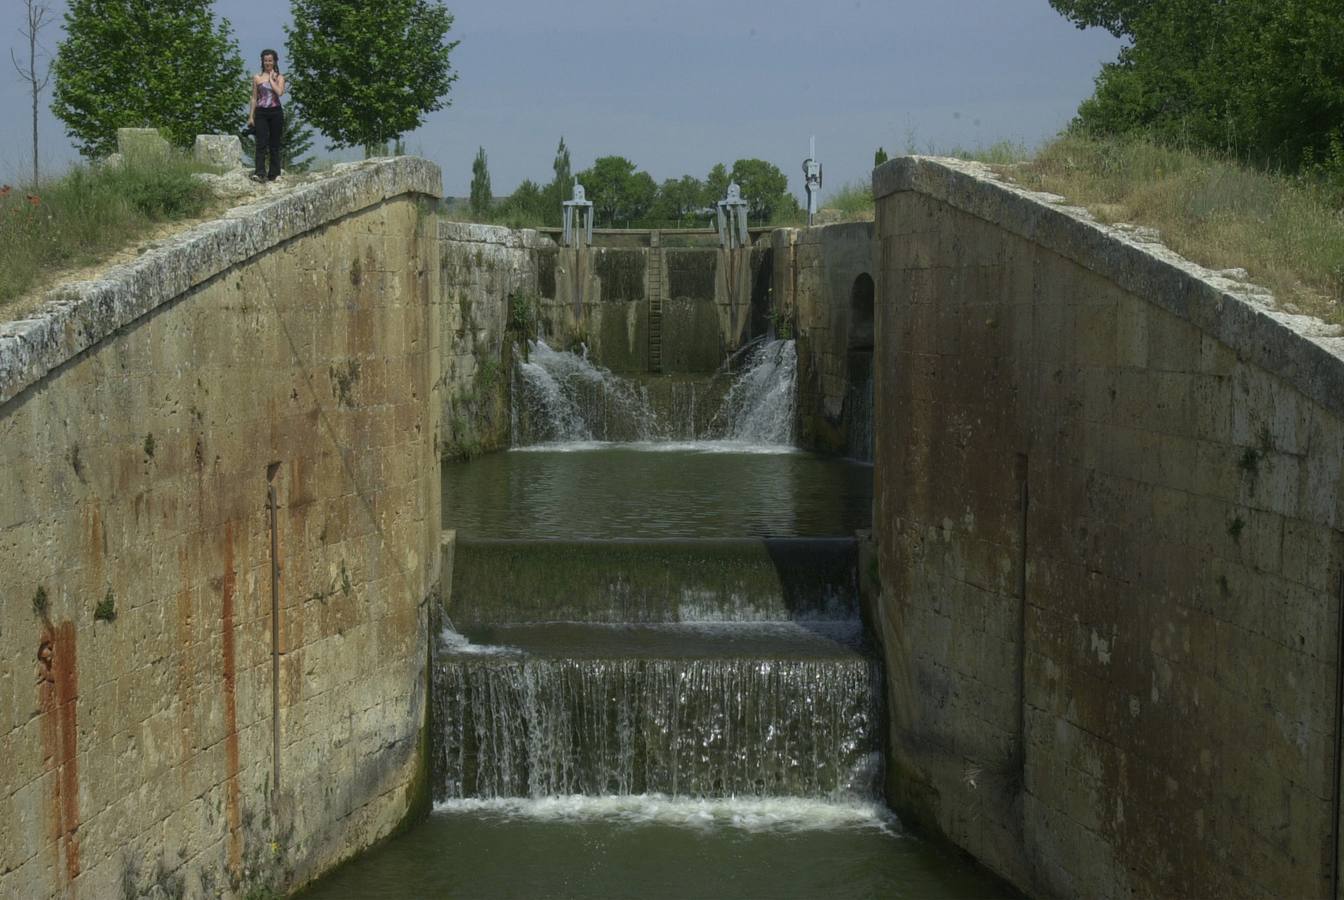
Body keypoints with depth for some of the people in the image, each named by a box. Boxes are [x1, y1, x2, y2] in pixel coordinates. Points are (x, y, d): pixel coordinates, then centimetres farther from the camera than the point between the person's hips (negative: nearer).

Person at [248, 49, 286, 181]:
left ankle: (274, 173, 10)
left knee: (274, 144, 5)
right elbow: (254, 98, 8)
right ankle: (260, 172, -20)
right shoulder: (257, 77, 8)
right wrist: (251, 116, 3)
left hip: (275, 112, 0)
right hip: (261, 113, 0)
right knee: (261, 143, -12)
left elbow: (280, 92, -13)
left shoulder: (279, 77, 6)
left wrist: (271, 79, -6)